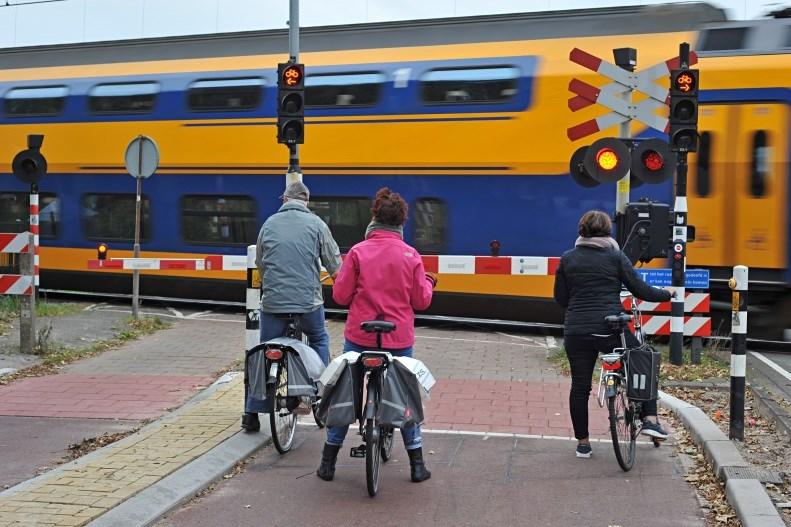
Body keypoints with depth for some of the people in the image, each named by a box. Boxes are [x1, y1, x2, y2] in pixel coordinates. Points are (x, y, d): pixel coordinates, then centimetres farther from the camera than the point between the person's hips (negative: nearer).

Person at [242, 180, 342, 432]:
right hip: (308, 300, -1)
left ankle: (251, 413, 10)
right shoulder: (316, 224, 0)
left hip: (272, 301, 2)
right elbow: (334, 263, 3)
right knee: (319, 341, 25)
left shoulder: (270, 223, 7)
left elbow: (259, 263, 16)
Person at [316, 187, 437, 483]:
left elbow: (340, 296, -5)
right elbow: (422, 301, -1)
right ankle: (417, 465, 17)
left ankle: (328, 463, 16)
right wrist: (429, 283, 19)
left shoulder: (358, 252, -7)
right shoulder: (411, 256, -4)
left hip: (359, 336, -1)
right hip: (399, 339, 1)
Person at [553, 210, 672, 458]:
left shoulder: (568, 259, 6)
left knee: (580, 386, 11)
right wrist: (666, 294, 18)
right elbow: (640, 289, 0)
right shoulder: (615, 256, 0)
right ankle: (650, 419, 11)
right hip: (610, 328, -2)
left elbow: (560, 298, 9)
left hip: (577, 332, 2)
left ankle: (582, 443, 17)